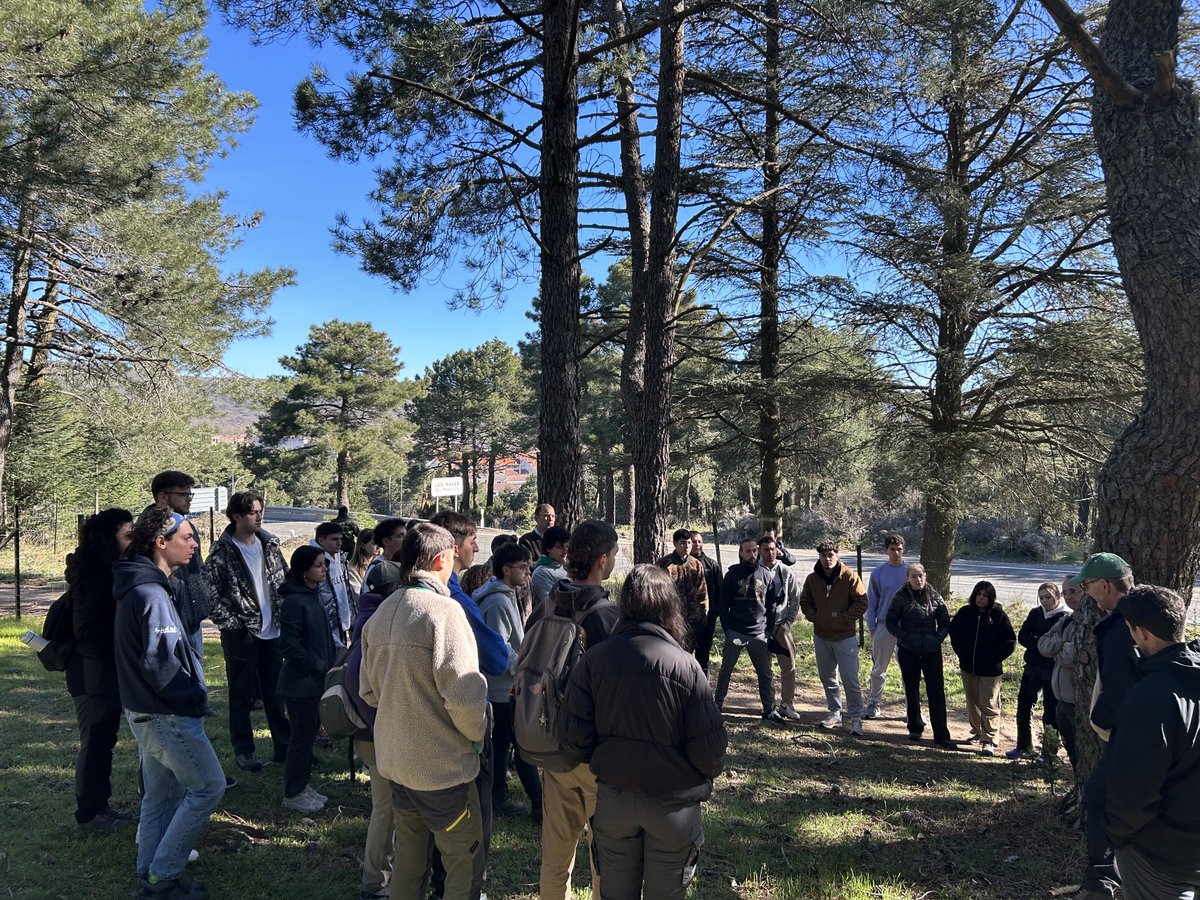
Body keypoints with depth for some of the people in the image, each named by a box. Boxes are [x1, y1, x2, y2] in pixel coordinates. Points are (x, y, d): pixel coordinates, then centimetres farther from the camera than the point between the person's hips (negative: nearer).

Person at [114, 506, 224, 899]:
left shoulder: (139, 586, 10)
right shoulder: (151, 593, -22)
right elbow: (160, 664, -25)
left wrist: (190, 695, 14)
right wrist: (195, 699, -13)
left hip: (147, 711, 10)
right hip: (168, 715, -10)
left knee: (161, 796, 18)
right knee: (208, 786, -1)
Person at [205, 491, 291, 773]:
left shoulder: (270, 544, 6)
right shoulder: (222, 552, -9)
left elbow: (283, 580, 12)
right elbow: (210, 592, -11)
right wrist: (230, 622, -14)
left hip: (273, 631, 5)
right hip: (241, 633, -4)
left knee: (276, 691, 12)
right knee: (242, 694, 7)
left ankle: (284, 745, 22)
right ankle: (243, 750, 20)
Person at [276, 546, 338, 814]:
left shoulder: (312, 596, 10)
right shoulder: (294, 601, -19)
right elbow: (290, 645, -23)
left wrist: (330, 662, 10)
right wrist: (318, 666, -17)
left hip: (315, 681, 9)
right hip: (301, 682, -9)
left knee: (309, 733, 17)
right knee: (302, 736, 2)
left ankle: (302, 787, 30)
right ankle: (293, 795, 16)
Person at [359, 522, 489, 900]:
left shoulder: (381, 614, 3)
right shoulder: (443, 610, -20)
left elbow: (368, 690, 11)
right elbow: (464, 695, -24)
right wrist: (477, 734, -6)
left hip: (395, 760, 8)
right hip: (443, 766, -7)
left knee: (407, 863, 23)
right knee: (465, 867, 9)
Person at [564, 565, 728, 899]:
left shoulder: (593, 659, -13)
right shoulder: (685, 665, -18)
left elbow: (577, 737, -11)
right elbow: (708, 746, -15)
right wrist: (709, 772, 8)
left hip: (613, 797, 2)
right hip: (673, 803, -2)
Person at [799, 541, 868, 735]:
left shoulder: (849, 576, -10)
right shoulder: (812, 579, 2)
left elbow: (862, 603, -10)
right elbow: (805, 602, 15)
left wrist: (843, 619, -15)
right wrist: (813, 617, -2)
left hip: (845, 637, -5)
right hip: (821, 636, 5)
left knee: (850, 680, -3)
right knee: (827, 678, 14)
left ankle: (856, 718, 7)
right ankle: (834, 714, 27)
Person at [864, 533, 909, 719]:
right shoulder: (878, 573, 1)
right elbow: (871, 602, 4)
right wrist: (871, 627, 1)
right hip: (884, 625, 1)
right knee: (879, 669, 9)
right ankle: (873, 702, 21)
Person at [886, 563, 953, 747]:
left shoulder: (935, 597, 0)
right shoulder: (901, 597, -4)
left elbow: (945, 622, 8)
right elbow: (891, 622, 0)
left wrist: (938, 638, -7)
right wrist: (904, 636, -13)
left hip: (932, 651, 1)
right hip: (908, 652, -1)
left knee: (937, 693, -1)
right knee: (912, 692, 12)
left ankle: (941, 735, 5)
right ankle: (915, 729, 26)